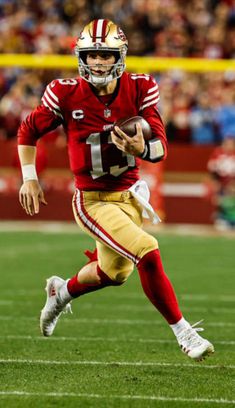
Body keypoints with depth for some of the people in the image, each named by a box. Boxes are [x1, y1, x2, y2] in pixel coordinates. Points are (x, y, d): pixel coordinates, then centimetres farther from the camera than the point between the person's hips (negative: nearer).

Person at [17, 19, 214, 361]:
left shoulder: (140, 89, -9)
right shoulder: (66, 94, -14)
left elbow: (160, 148, -13)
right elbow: (29, 131, 3)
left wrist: (142, 148, -35)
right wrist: (29, 178, 1)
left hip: (128, 196, 5)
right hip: (92, 201, -5)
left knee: (114, 274, 22)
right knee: (147, 253, -23)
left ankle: (62, 291, 52)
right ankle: (182, 331, -10)